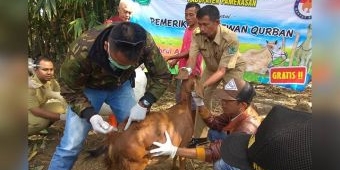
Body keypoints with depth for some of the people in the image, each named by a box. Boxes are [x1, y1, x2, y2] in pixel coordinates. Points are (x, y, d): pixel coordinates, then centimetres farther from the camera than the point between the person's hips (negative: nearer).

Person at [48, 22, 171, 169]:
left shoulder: (145, 43, -32)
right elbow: (70, 90, -21)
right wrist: (90, 115, -36)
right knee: (71, 145, -8)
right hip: (88, 87, -2)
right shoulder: (82, 51, -38)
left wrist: (144, 104, -29)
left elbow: (162, 76, -17)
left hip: (121, 85, 3)